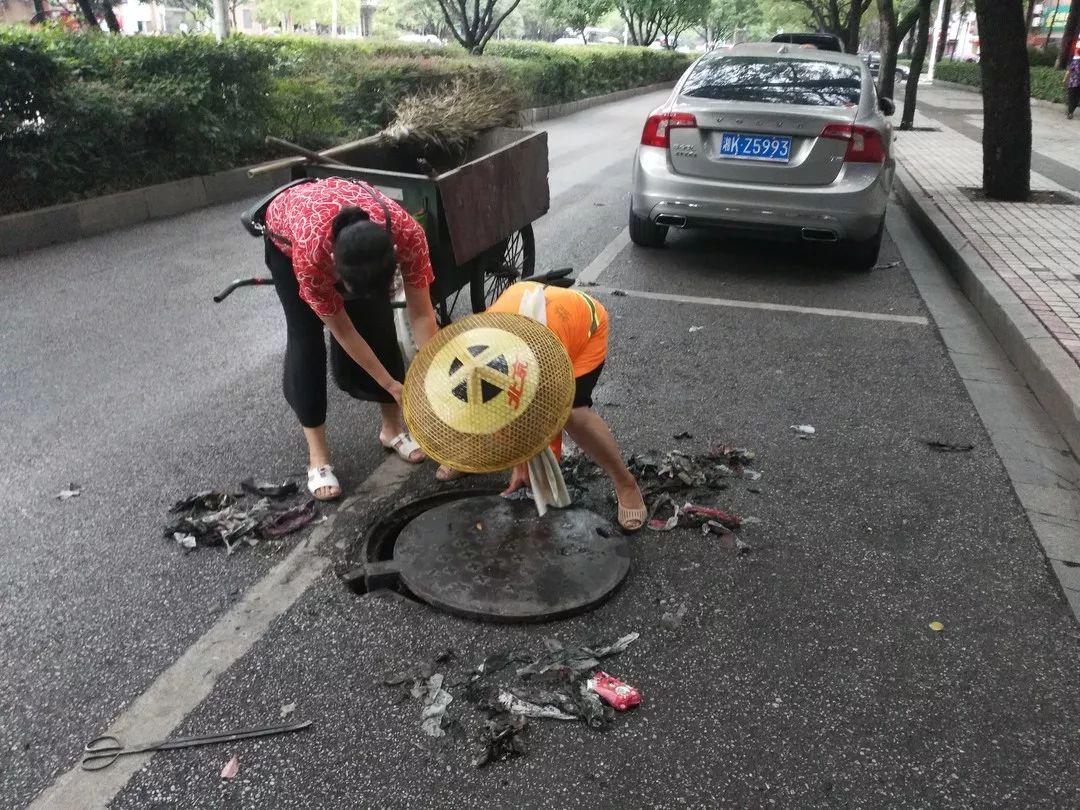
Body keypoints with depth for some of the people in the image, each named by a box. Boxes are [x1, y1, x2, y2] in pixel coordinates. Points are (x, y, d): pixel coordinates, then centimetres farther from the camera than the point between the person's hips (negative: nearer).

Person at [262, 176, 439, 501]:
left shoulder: (407, 232, -40)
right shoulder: (312, 254, -44)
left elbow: (421, 315, -27)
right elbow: (342, 331, -29)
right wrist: (391, 385, -23)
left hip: (359, 229, 3)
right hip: (287, 237, -2)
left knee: (379, 324, -5)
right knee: (307, 338, -10)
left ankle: (392, 427, 14)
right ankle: (317, 456, -1)